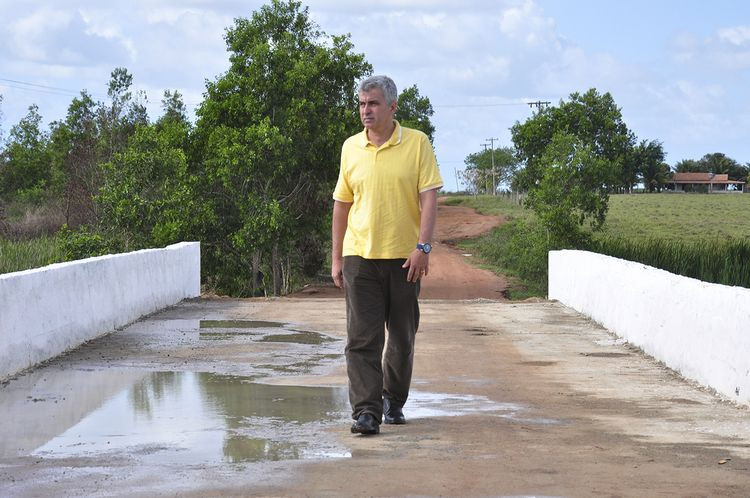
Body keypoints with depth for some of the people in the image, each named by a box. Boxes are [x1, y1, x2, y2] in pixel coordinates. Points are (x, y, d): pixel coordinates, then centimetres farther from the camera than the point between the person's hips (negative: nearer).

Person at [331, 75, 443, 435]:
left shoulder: (417, 143, -2)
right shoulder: (351, 147, 7)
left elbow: (429, 198, -6)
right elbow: (342, 203, 12)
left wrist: (423, 246, -17)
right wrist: (336, 257, 9)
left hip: (404, 257, -1)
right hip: (360, 256, 1)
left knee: (402, 336, 10)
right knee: (362, 337, -8)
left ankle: (394, 401, 28)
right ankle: (366, 412, -10)